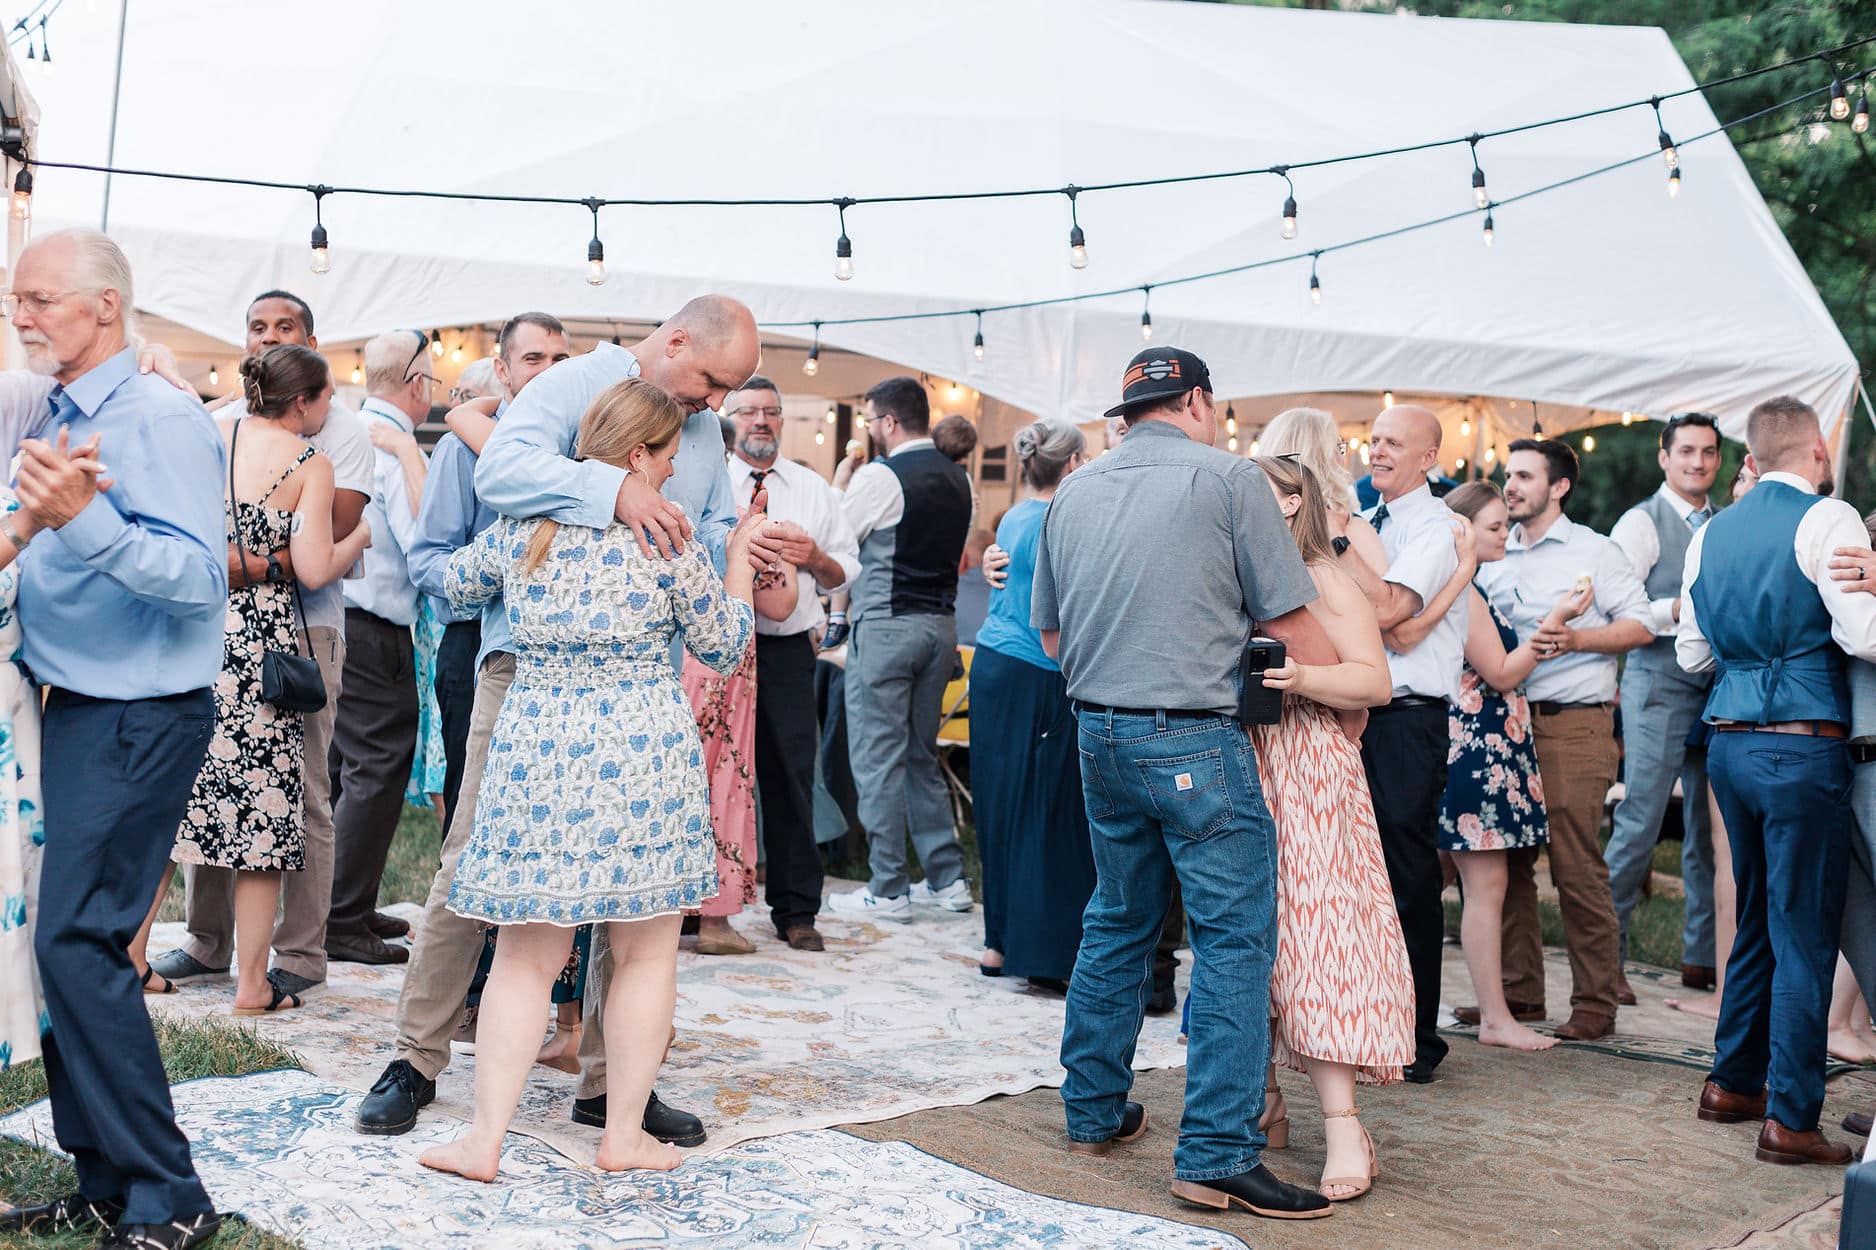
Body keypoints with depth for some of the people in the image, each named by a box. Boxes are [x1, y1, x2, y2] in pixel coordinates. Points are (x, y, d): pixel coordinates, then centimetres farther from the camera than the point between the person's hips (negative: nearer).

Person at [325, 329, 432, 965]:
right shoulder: (397, 449, -14)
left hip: (328, 619, 9)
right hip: (373, 631, -9)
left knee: (338, 764, 16)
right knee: (377, 769, -2)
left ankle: (337, 905, 26)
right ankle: (343, 923, 1)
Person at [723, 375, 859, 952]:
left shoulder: (814, 489, 15)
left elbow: (846, 571, 13)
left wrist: (815, 557, -8)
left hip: (788, 650, 2)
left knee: (790, 776, 2)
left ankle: (795, 910, 10)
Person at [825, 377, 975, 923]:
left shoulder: (880, 476, -13)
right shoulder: (958, 479, 10)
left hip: (886, 625, -8)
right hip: (941, 622, 8)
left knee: (879, 758, -1)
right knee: (922, 756, 16)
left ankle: (888, 892, 2)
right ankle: (947, 879, 18)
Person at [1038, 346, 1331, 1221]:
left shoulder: (1073, 493, 11)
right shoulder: (1229, 478, -6)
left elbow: (1049, 632, 17)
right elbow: (1288, 623, -6)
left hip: (1098, 731, 7)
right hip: (1194, 738, -7)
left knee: (1116, 922, 19)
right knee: (1234, 935, -2)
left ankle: (1093, 1113, 27)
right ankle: (1216, 1156, -5)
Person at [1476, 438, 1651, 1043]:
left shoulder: (1594, 551, 3)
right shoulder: (1494, 558, 18)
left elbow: (1639, 625, -1)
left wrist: (1577, 639, -15)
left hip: (1573, 723, -5)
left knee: (1577, 867, -7)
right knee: (1508, 861, 5)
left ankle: (1595, 1004, 1)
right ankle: (1519, 989, 15)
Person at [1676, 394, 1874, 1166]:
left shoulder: (1710, 534, 11)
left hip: (1729, 744, 7)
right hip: (1803, 747, -7)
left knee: (1758, 919, 19)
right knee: (1805, 933, -2)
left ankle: (1732, 1082, 27)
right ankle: (1790, 1120, 1)